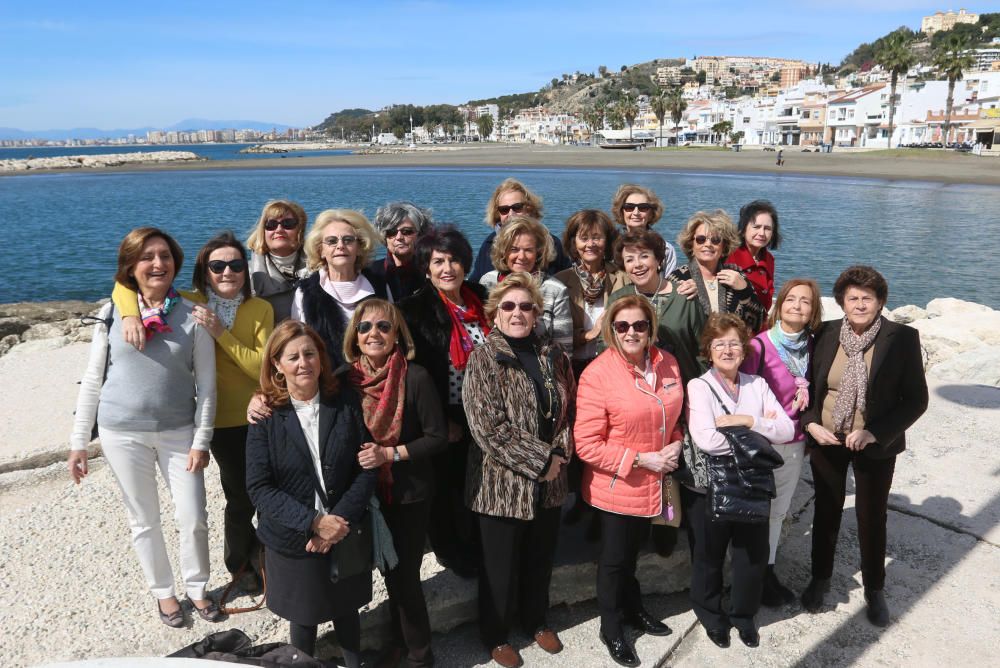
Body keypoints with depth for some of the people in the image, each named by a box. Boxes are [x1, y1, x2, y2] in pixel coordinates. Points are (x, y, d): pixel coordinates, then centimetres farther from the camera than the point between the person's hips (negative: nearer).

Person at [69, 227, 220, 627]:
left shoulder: (192, 315, -7)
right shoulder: (112, 314, -4)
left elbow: (206, 384, -5)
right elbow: (92, 380, 2)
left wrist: (201, 440, -8)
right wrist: (79, 442, 2)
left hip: (178, 431, 0)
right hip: (122, 433, 1)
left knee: (194, 517, 3)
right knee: (144, 520, 13)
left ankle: (197, 588, 28)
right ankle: (163, 592, 33)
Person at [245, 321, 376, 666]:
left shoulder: (346, 404, -6)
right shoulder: (266, 416, -10)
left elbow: (366, 469, -6)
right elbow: (259, 487, -13)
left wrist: (341, 521, -17)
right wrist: (313, 522, -21)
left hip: (347, 535, 2)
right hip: (293, 541, -1)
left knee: (347, 609, 21)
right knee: (303, 618, 17)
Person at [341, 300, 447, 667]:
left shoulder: (415, 377, -18)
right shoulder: (345, 378, -6)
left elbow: (438, 437, -14)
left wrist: (390, 453, -23)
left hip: (409, 492, -4)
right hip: (368, 492, 4)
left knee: (405, 573, 4)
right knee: (389, 570, 19)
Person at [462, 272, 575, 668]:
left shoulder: (553, 357, 4)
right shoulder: (483, 359, -13)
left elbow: (569, 412, 7)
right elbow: (487, 427, -20)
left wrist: (559, 454, -10)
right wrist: (539, 460, -19)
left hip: (549, 482, 5)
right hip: (503, 482, -5)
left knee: (541, 559, 20)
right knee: (501, 565, 12)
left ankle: (535, 620, 44)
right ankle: (495, 634, 34)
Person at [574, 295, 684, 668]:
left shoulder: (668, 364, -5)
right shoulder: (597, 374, -23)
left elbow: (676, 415, 12)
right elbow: (586, 445, -22)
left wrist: (676, 444, -8)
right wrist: (640, 459, -22)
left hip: (653, 483, 6)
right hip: (616, 487, -5)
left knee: (632, 552, 27)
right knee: (614, 559, 14)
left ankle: (633, 610, 50)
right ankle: (611, 630, 36)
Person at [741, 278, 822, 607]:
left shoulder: (811, 346, 0)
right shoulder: (759, 345, -18)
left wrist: (805, 397, 2)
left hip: (795, 442, 5)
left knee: (778, 510, 17)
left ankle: (768, 571, 33)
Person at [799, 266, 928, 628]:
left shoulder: (903, 338, -12)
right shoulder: (825, 334, -6)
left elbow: (916, 399, -11)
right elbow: (808, 385, 4)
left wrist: (873, 433, -19)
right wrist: (810, 423, -12)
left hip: (875, 447, -2)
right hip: (826, 441, 2)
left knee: (872, 518, 13)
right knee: (826, 511, 16)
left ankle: (874, 589, 35)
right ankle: (820, 577, 37)